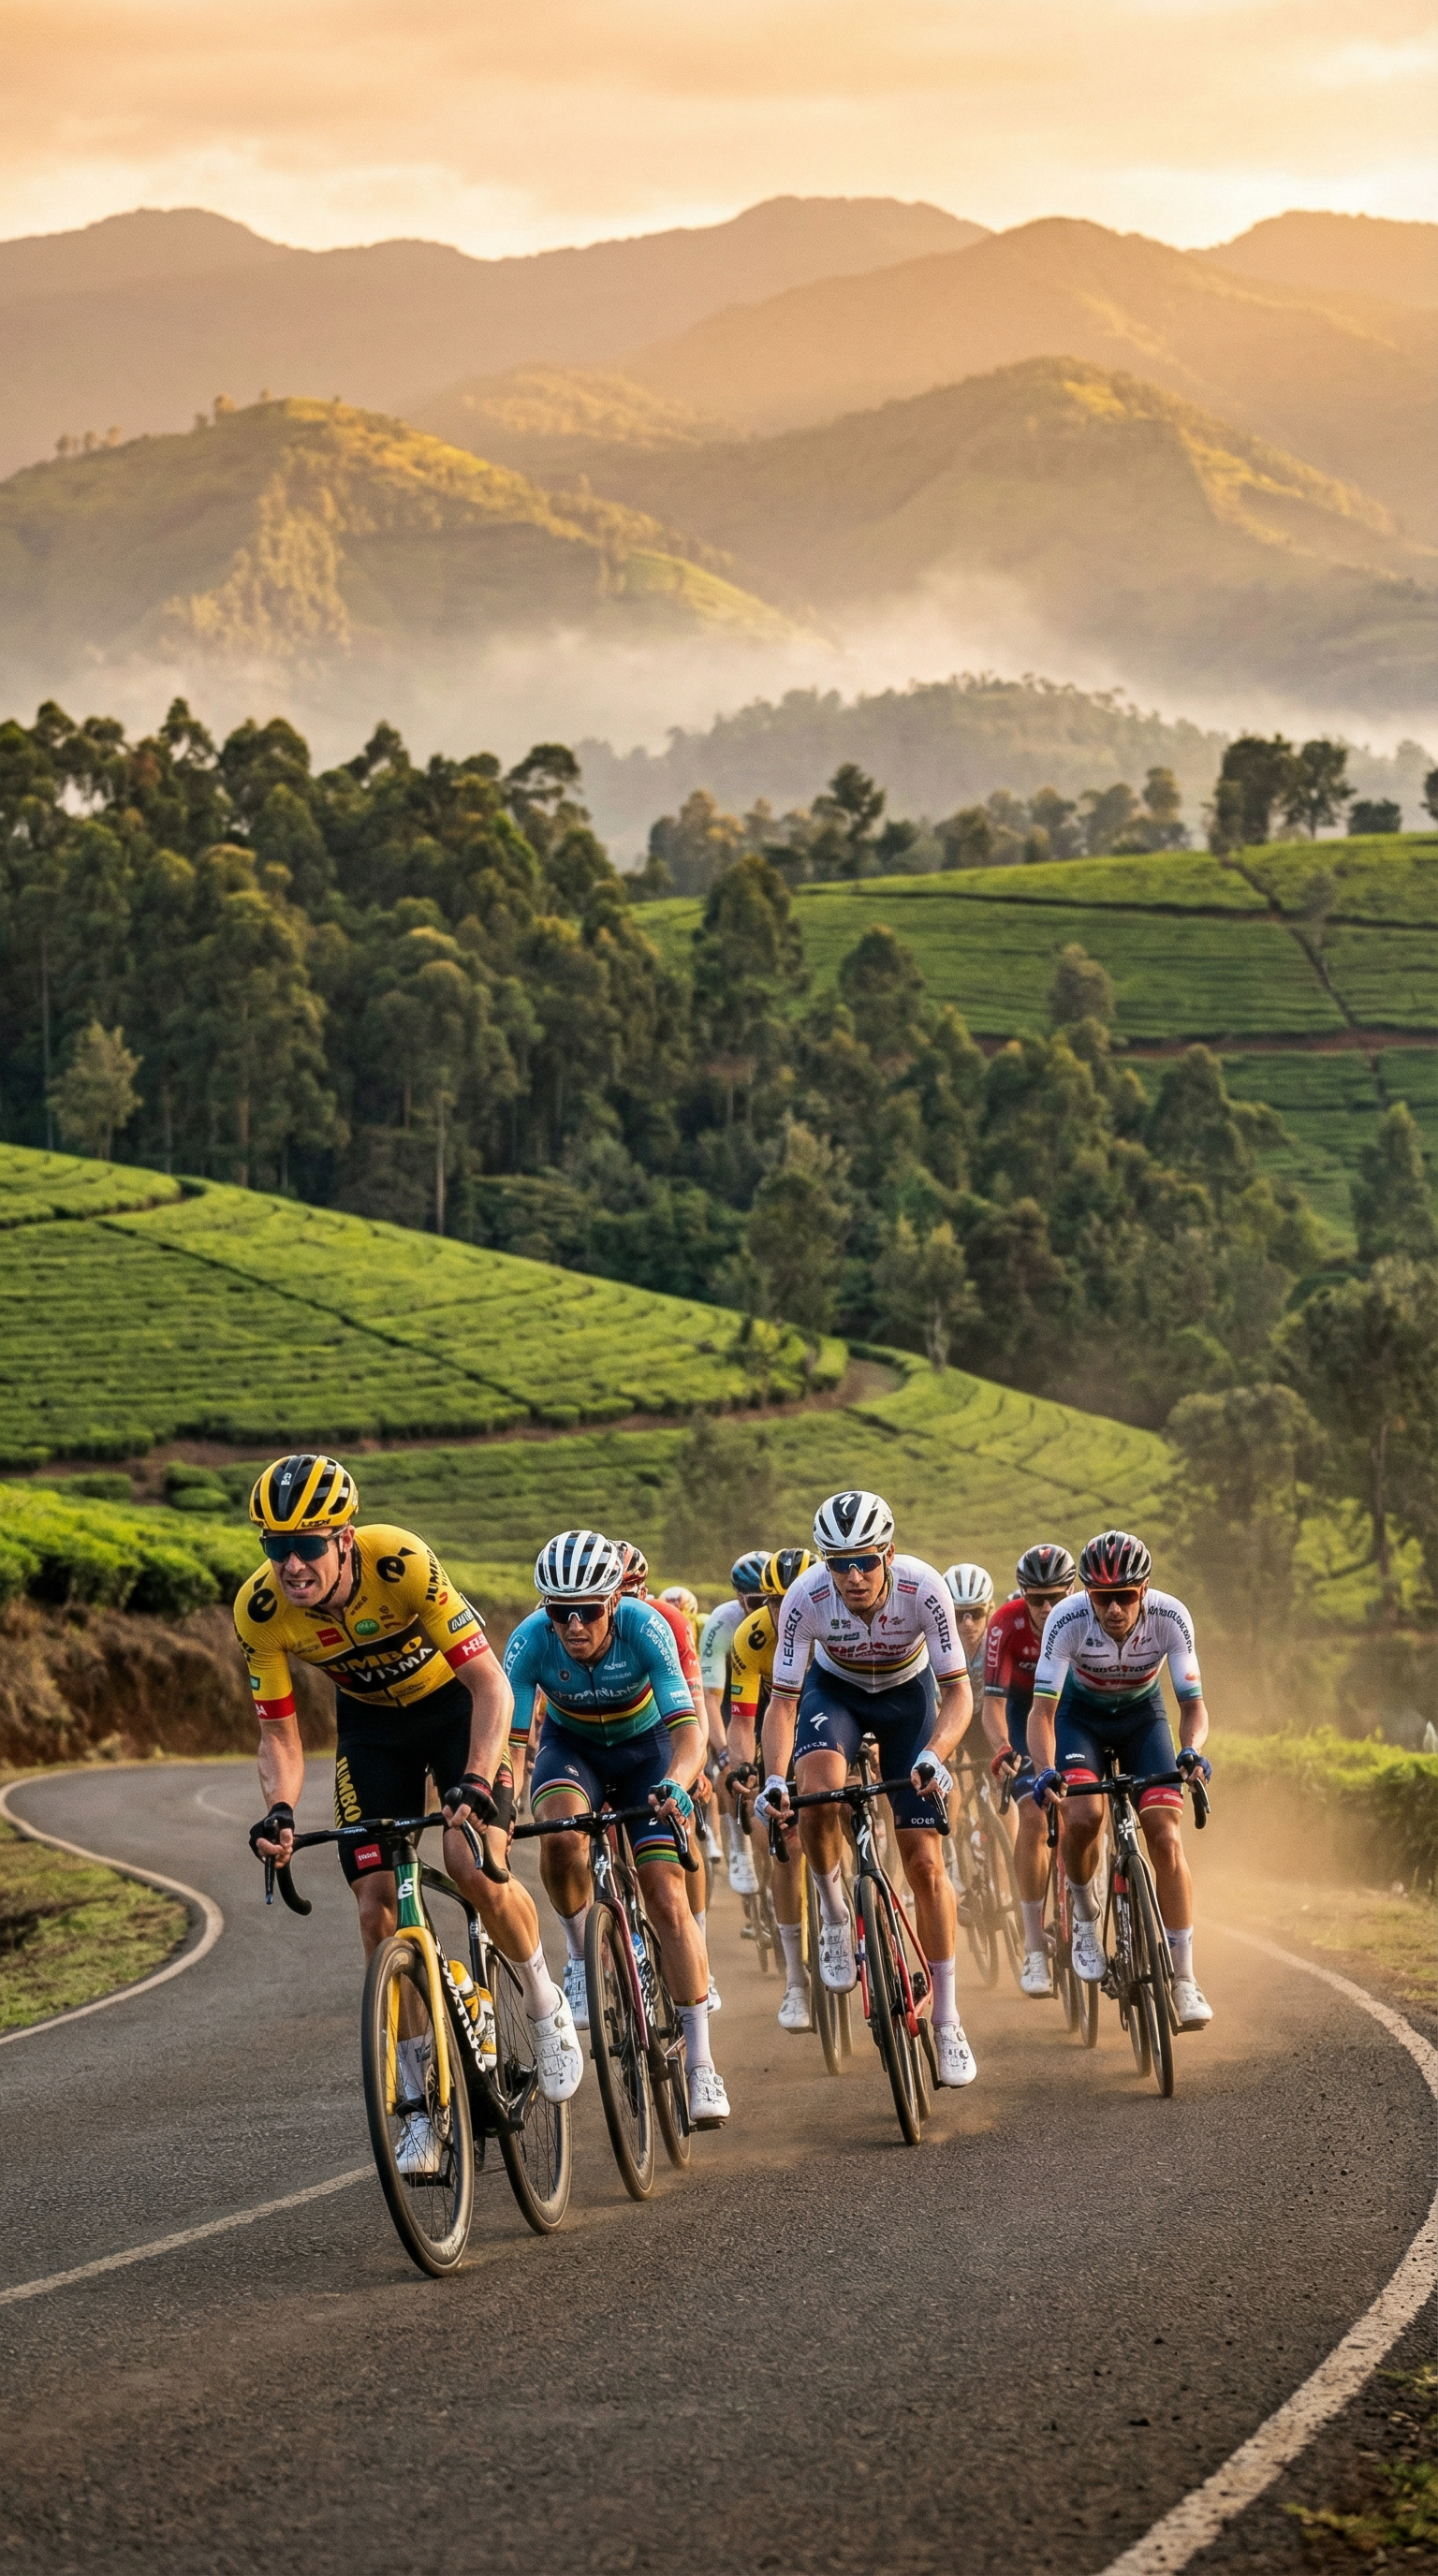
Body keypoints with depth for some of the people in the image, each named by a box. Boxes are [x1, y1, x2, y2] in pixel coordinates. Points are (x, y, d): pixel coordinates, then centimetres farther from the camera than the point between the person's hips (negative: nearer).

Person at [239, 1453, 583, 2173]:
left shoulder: (400, 1563, -36)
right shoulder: (260, 1610, -25)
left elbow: (491, 1684, -34)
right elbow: (280, 1735, -15)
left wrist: (475, 1783, -48)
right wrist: (279, 1810, -36)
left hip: (455, 1703, -4)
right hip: (371, 1722, 4)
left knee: (474, 1865, -25)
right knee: (378, 1907, -7)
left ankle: (546, 2008, 3)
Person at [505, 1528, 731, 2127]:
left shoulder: (644, 1627, -32)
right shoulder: (531, 1640, -29)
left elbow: (688, 1730, -38)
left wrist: (673, 1785, -58)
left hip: (646, 1748, -1)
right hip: (571, 1747, 1)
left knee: (667, 1899, -14)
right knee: (560, 1834, -34)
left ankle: (700, 2063, -7)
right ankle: (581, 1955, -7)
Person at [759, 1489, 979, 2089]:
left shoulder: (923, 1589, -33)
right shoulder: (806, 1599, -31)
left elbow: (957, 1691, -27)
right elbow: (783, 1701, -23)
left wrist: (933, 1754, -46)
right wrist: (774, 1777, -39)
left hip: (908, 1692, 0)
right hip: (834, 1689, 0)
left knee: (924, 1860, -6)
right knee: (818, 1793, -34)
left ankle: (946, 2019, 7)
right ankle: (833, 1913, -5)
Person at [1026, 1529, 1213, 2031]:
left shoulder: (1170, 1618, -29)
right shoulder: (1067, 1621, -32)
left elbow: (1193, 1706, -25)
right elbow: (1043, 1710, -32)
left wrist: (1191, 1750, -47)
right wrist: (1045, 1771, -50)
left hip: (1142, 1716, 1)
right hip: (1081, 1715, -1)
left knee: (1166, 1836, -16)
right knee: (1082, 1818, -28)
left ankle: (1183, 1981, -12)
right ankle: (1085, 1916, 2)